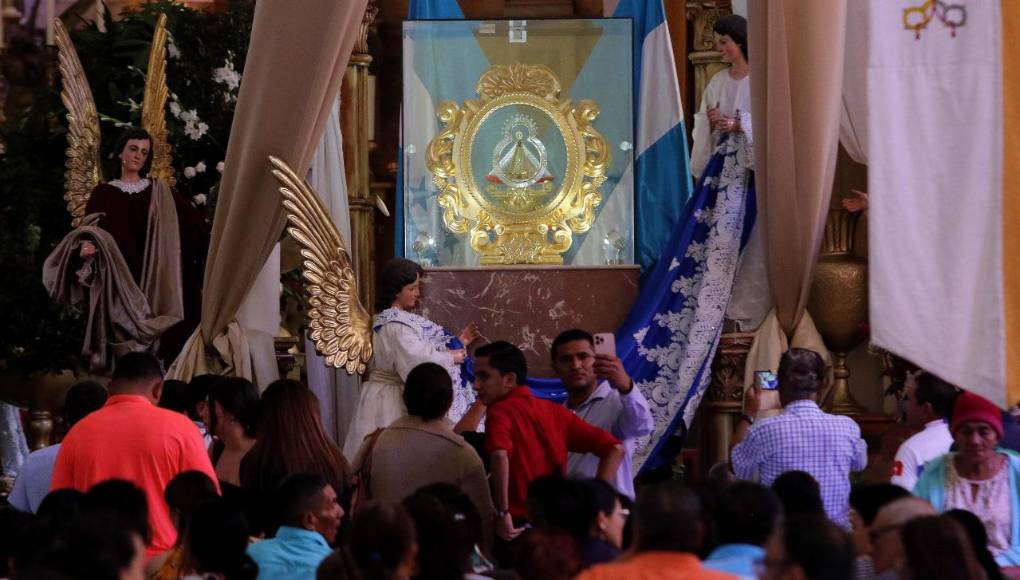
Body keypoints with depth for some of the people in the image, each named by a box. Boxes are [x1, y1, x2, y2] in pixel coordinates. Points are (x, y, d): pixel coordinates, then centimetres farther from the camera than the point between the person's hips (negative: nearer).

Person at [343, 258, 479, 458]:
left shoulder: (399, 319, 11)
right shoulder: (395, 325, -20)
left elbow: (421, 350, 15)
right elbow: (420, 362, -26)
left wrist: (458, 342, 11)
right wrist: (451, 357, -11)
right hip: (393, 403, -10)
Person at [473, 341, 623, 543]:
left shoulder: (500, 412, -7)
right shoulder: (553, 411, 12)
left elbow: (500, 455, -29)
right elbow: (614, 449, 9)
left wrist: (503, 512, -22)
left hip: (517, 530, -7)